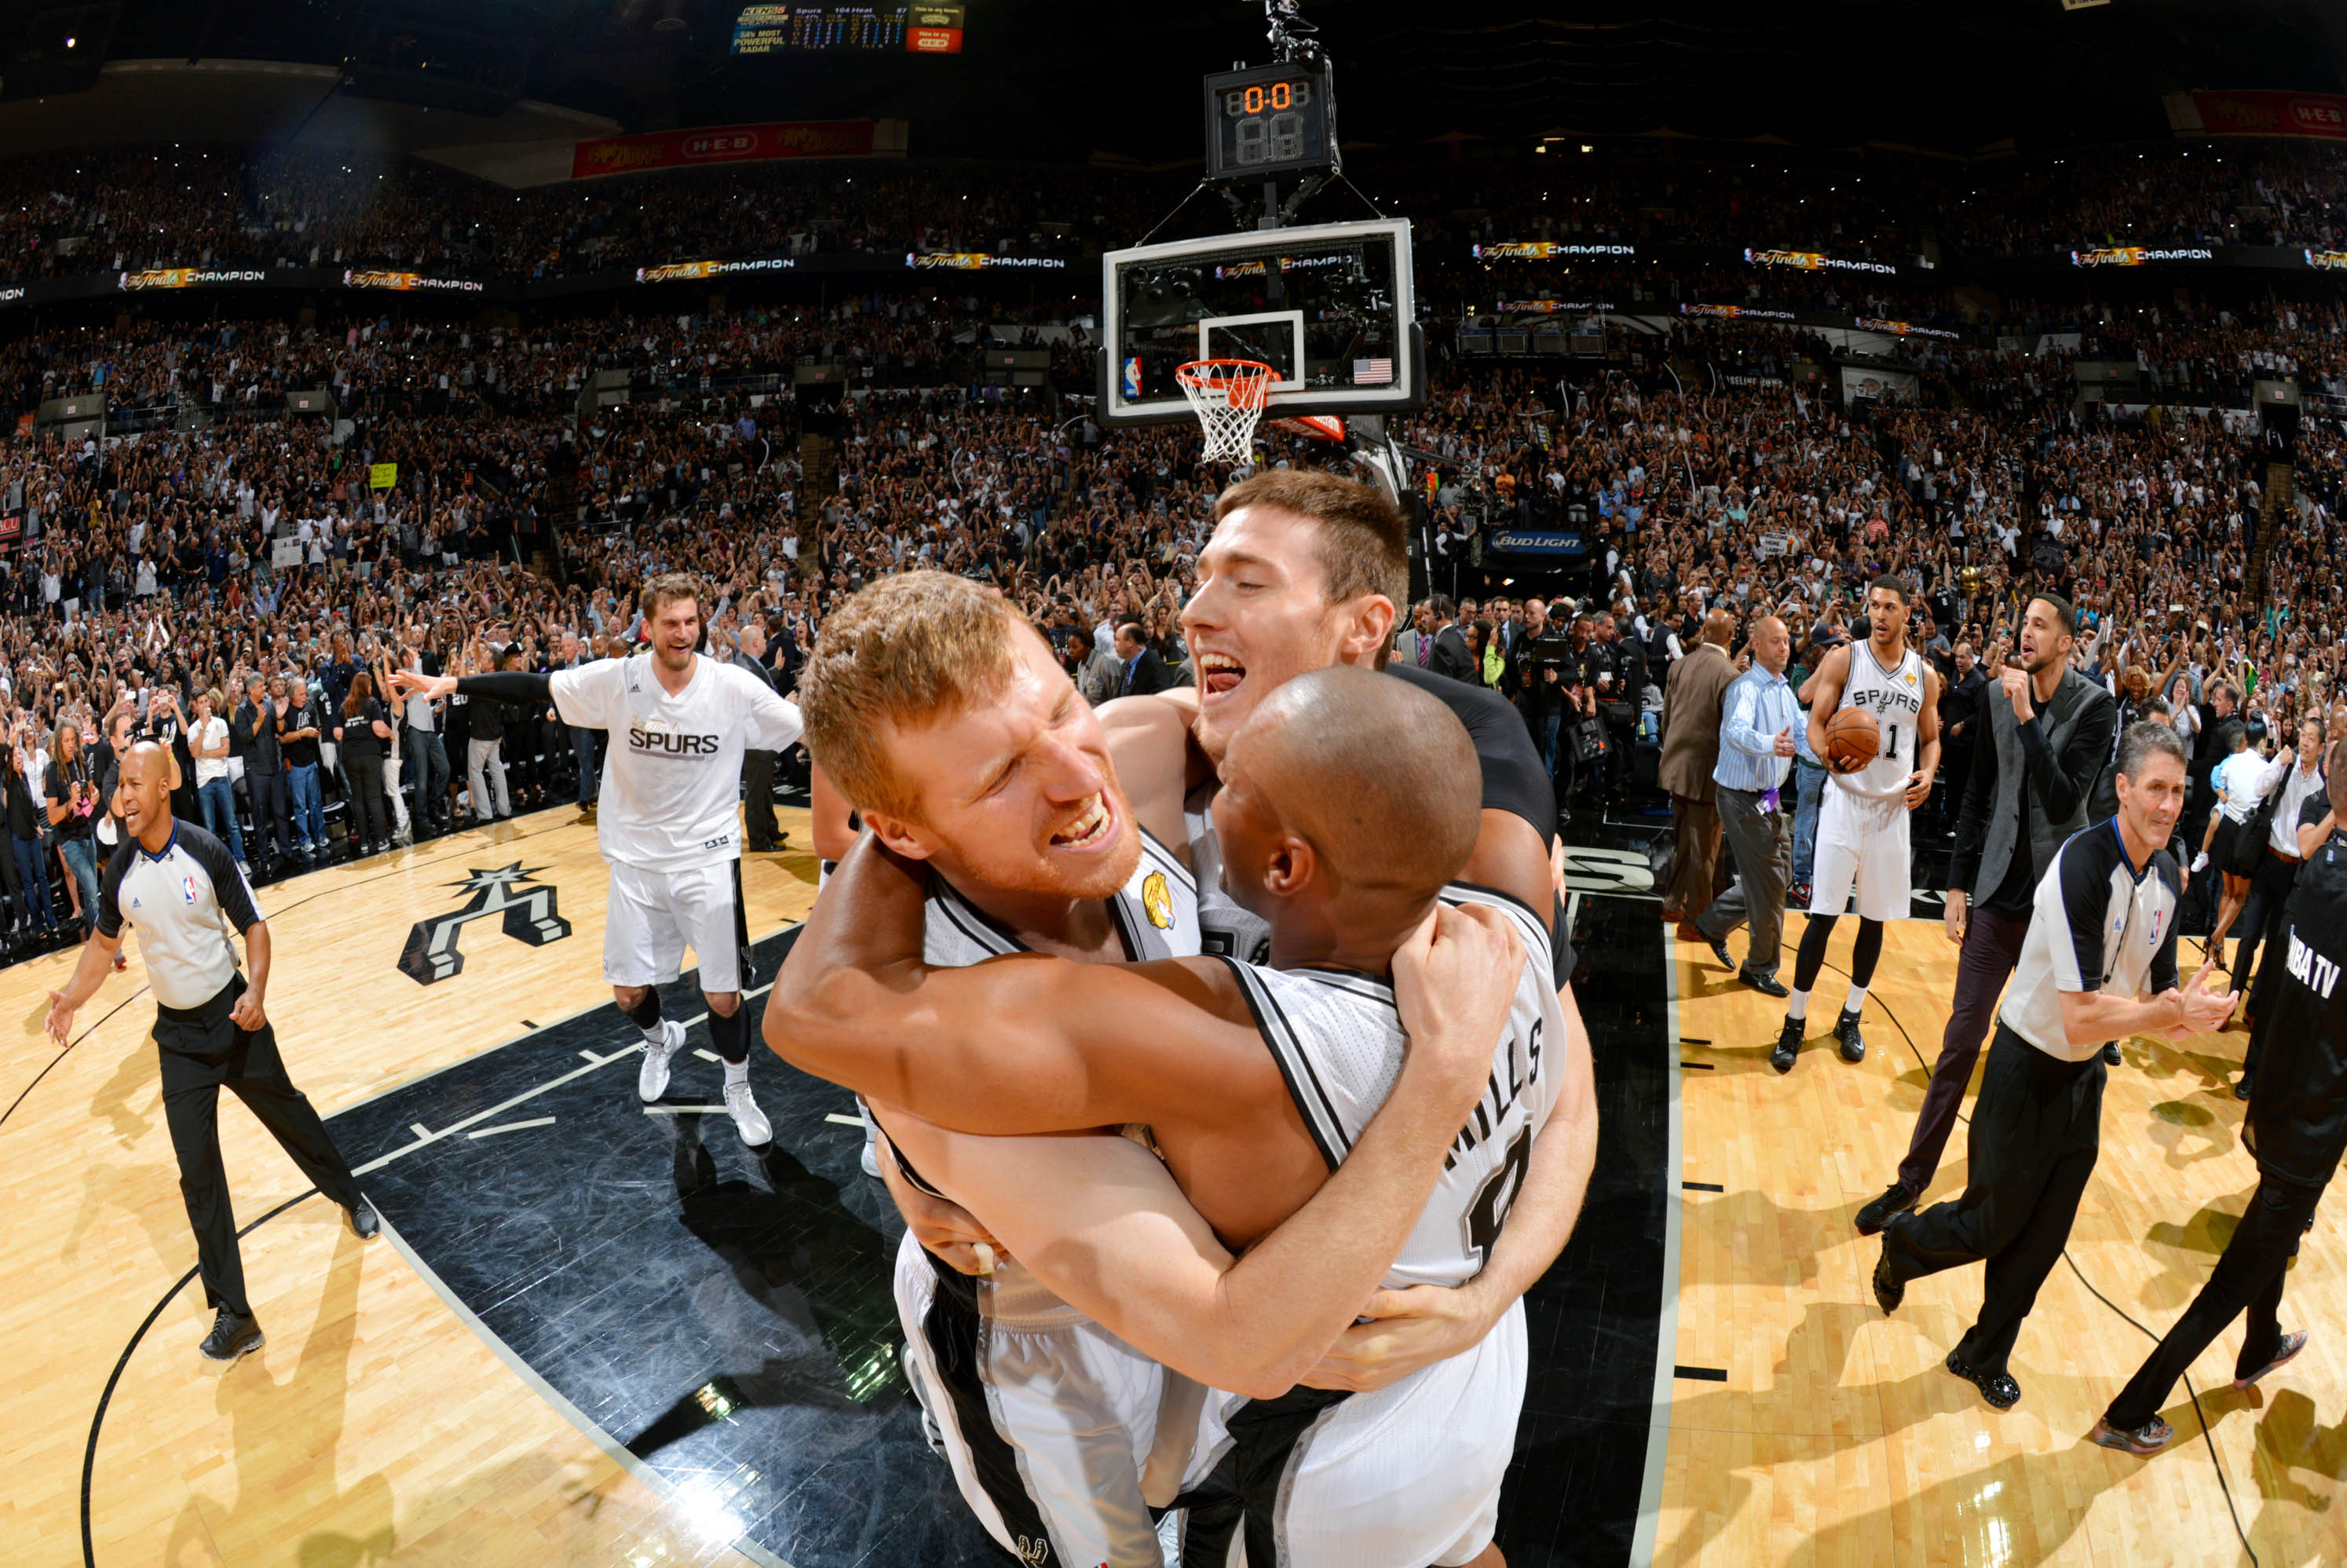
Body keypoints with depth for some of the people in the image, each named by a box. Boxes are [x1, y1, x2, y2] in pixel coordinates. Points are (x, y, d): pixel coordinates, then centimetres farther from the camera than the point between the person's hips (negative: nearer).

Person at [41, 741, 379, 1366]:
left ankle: (350, 1196, 44)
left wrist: (257, 992, -21)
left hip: (233, 1015, -2)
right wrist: (71, 998, -5)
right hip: (178, 1035, 2)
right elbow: (104, 942, 11)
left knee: (288, 1113, 14)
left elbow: (253, 926, -7)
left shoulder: (207, 852, -15)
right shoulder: (119, 872, -6)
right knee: (198, 1174, -1)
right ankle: (232, 1313, 4)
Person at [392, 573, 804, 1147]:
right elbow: (532, 688, -3)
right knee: (628, 992, 13)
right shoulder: (617, 679, -10)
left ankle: (738, 1090, 30)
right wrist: (452, 683, -8)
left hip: (707, 859, -2)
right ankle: (660, 1040, 49)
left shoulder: (735, 687, -14)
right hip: (637, 860, 2)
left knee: (723, 995, 3)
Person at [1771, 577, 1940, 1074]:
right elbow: (1815, 723, -5)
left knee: (1875, 917, 9)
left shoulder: (1924, 675, 6)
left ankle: (1850, 1018, 23)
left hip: (1894, 806, 3)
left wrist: (1927, 775, -5)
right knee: (1823, 914, -6)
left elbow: (1930, 738, 16)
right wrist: (1829, 755, -27)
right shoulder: (1844, 658, -3)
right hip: (1846, 798, -3)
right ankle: (1795, 1021, 4)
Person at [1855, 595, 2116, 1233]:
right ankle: (1913, 1180, 9)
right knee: (1961, 1039, 3)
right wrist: (1958, 885, 5)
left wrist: (2027, 717, -23)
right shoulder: (1996, 696, 2)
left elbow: (2064, 801, -19)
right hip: (1997, 892, 3)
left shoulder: (2094, 707, -9)